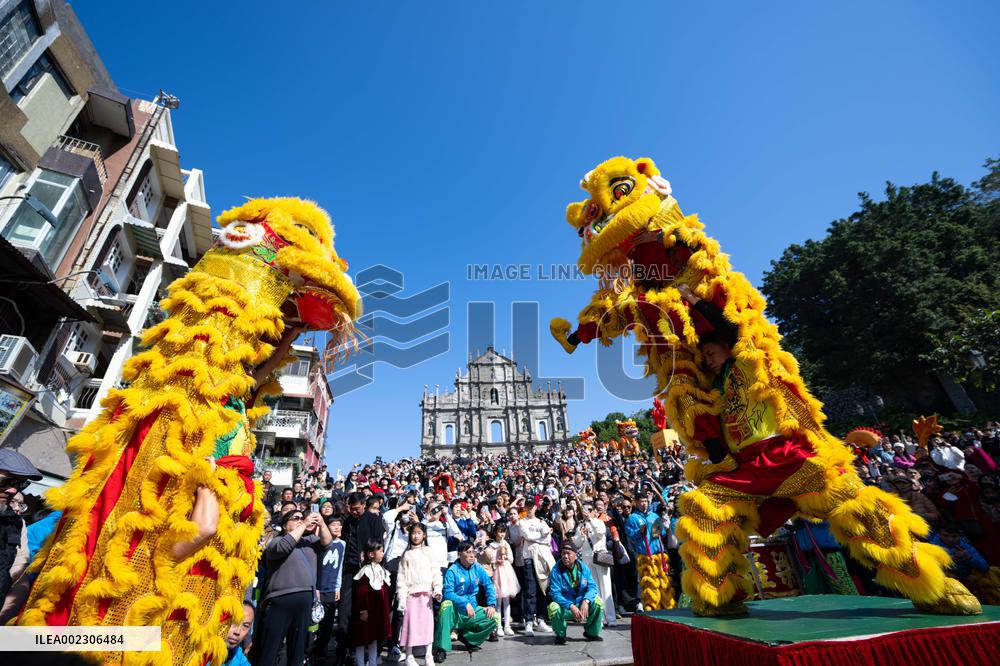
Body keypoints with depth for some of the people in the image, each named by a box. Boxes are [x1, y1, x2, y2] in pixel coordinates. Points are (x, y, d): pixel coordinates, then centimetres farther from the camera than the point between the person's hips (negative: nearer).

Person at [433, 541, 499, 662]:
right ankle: (441, 648, -23)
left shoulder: (477, 568, 1)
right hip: (455, 612, -5)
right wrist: (465, 603, -28)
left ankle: (466, 636, 8)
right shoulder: (452, 571, -14)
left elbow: (489, 585, 6)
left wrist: (491, 604, -6)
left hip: (473, 611, 5)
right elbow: (447, 593, -22)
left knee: (494, 618, -14)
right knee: (446, 605, -35)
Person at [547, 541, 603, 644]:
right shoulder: (556, 571, -16)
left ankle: (591, 633, 9)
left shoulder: (583, 567, -5)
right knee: (554, 608, -34)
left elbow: (592, 586, -9)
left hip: (582, 604, 3)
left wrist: (585, 601, -29)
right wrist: (571, 606, -33)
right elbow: (555, 593, -20)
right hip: (564, 607, -3)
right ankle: (560, 635, -1)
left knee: (598, 602, -19)